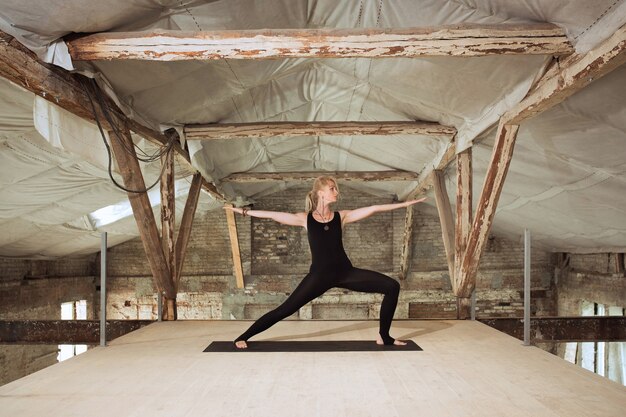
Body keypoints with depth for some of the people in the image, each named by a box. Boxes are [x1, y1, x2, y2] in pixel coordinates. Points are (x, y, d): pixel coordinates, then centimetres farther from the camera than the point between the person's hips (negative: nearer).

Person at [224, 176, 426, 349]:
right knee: (284, 310, -3)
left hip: (345, 272, 3)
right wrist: (244, 211, -1)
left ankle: (383, 336, 7)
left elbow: (373, 209, 1)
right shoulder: (305, 219, 1)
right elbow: (272, 215, 1)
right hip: (319, 275, -2)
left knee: (392, 286, -7)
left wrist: (405, 203, 0)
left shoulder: (341, 216, 6)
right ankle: (244, 337, 14)